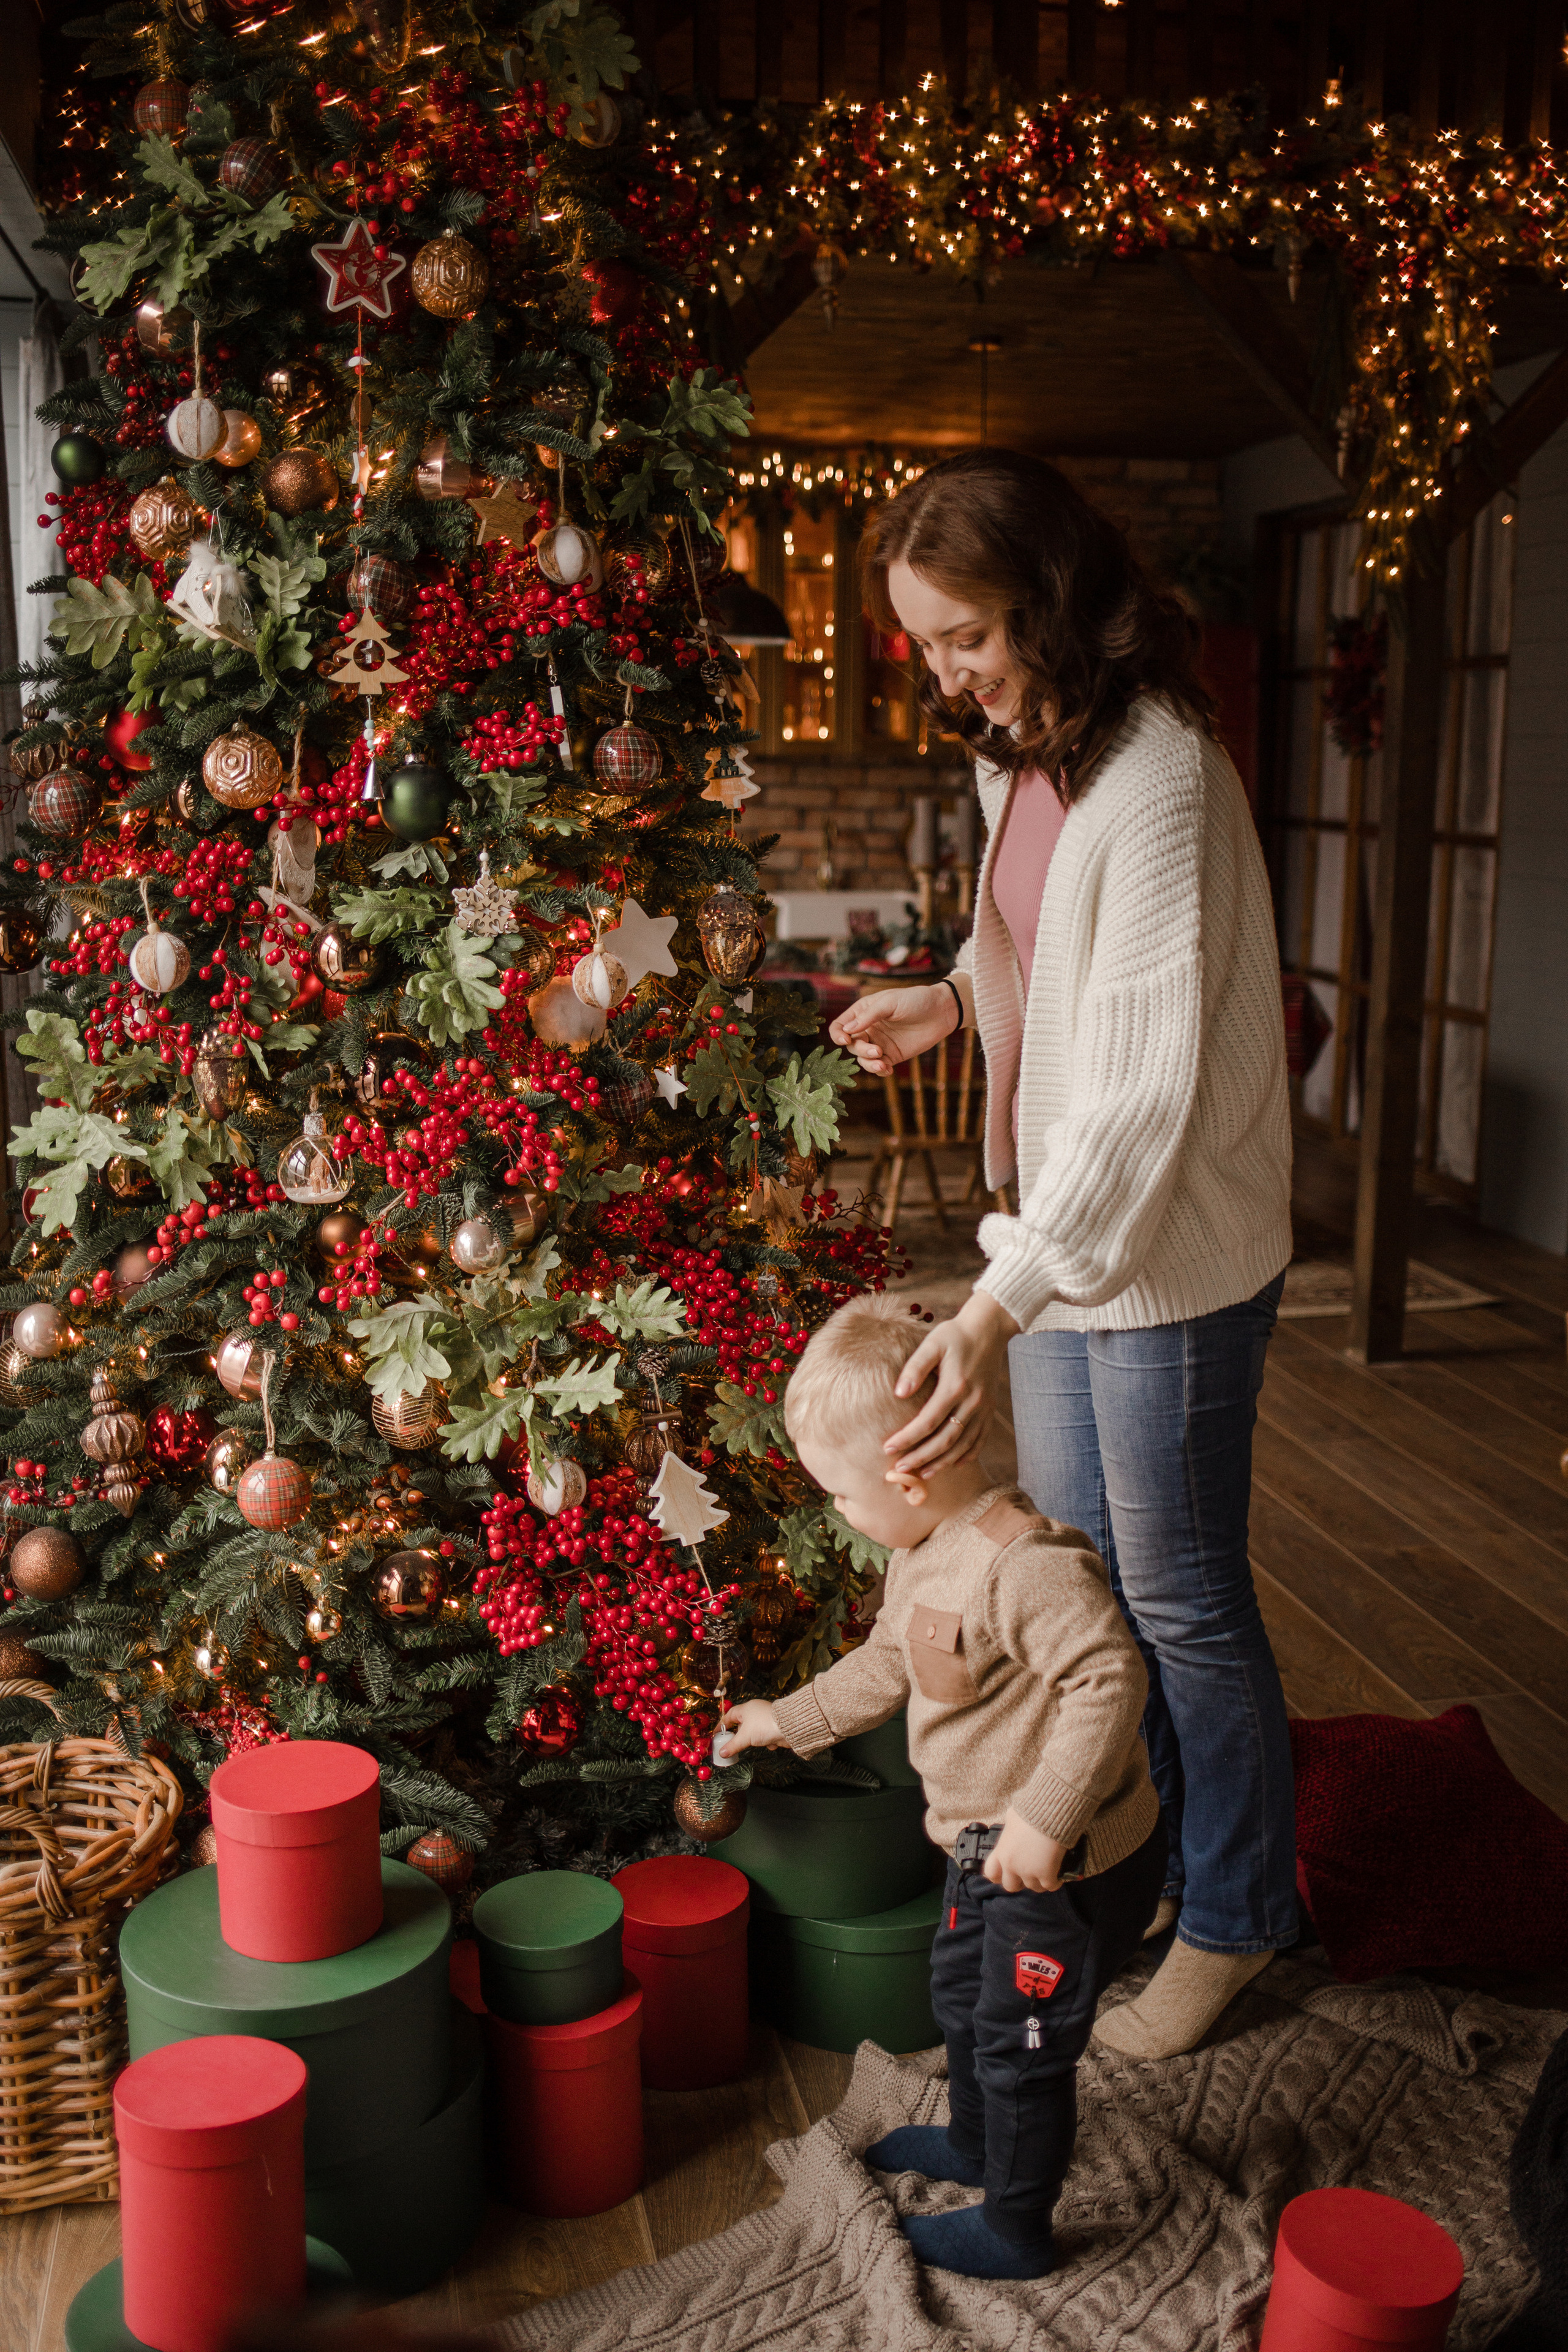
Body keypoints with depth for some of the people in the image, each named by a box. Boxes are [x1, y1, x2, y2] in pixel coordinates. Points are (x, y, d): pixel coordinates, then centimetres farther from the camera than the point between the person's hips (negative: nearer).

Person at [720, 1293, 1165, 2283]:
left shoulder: (1025, 1566, -32)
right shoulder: (923, 1555, 0)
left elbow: (1111, 1680, -35)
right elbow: (887, 1665, 17)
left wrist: (1046, 1818, -35)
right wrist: (788, 1719, 24)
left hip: (1074, 1865, -10)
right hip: (992, 1850, 10)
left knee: (1021, 2042, 8)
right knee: (962, 1991, 28)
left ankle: (1015, 2230, 31)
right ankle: (976, 2142, 55)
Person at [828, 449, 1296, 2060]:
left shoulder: (1156, 778, -25)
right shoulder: (1018, 757, 5)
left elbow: (1144, 1083, -31)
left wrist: (998, 1307, -36)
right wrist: (951, 998, 2)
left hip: (1173, 1256, -9)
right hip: (1058, 1231, 9)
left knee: (1180, 1597, 7)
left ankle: (1235, 1913, 30)